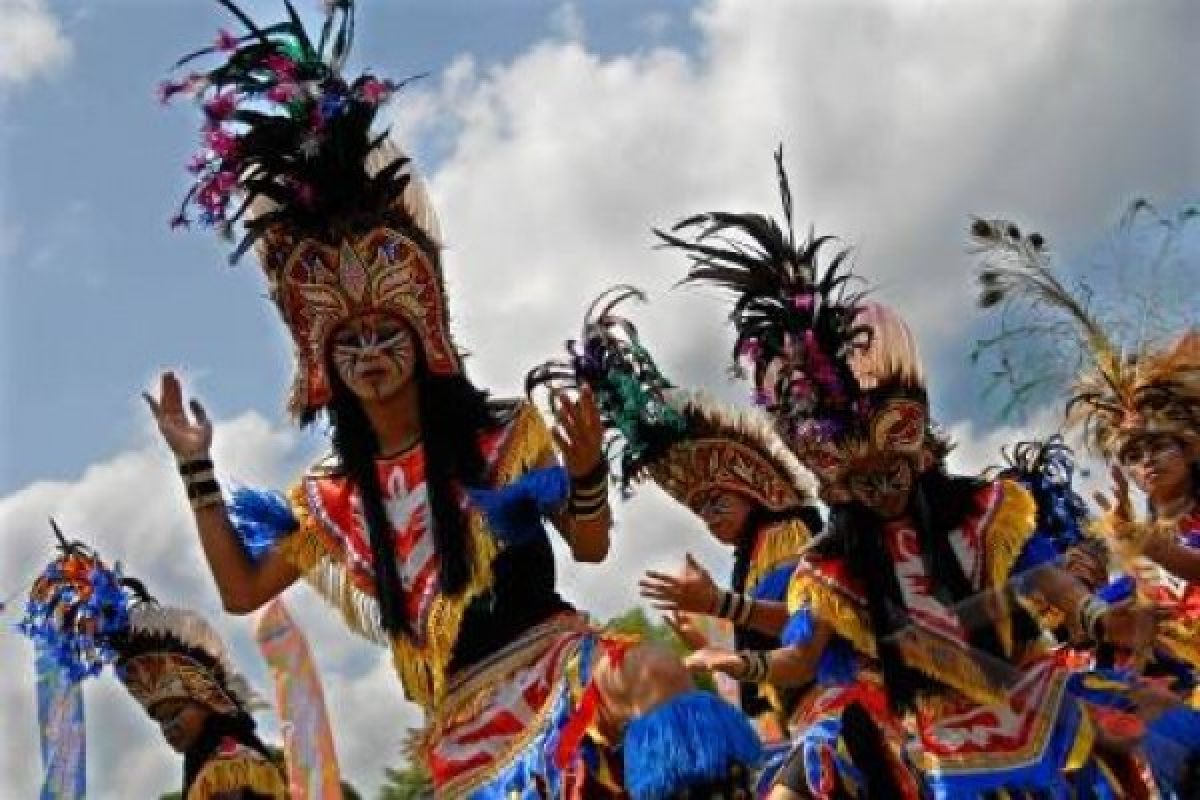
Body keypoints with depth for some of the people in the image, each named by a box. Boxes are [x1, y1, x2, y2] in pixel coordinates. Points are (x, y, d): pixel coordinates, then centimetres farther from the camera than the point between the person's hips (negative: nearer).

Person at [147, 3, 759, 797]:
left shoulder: (505, 431, 4)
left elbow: (592, 546, 5)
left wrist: (587, 471, -17)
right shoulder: (329, 495, 13)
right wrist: (197, 469, 10)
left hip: (556, 658, -3)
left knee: (652, 679, -35)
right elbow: (241, 591, 16)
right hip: (465, 723, 3)